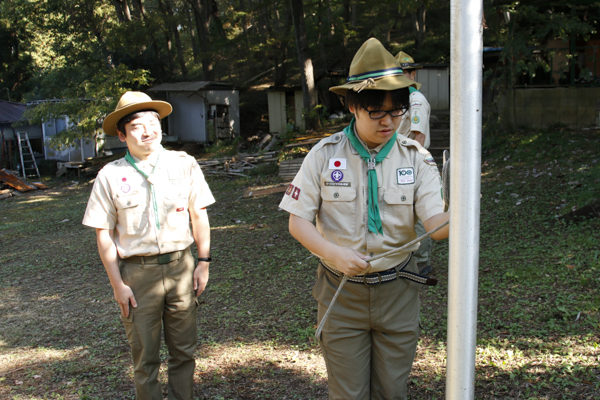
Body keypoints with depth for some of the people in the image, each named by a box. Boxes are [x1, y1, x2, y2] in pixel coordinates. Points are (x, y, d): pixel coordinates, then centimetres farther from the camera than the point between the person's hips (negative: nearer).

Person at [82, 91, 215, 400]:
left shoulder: (184, 164, 0)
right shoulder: (110, 176, -4)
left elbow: (199, 215, 7)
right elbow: (104, 235, -1)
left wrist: (203, 262, 5)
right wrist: (117, 284, -3)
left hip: (180, 266, 2)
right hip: (137, 272, -1)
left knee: (184, 350, 13)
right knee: (145, 355, 8)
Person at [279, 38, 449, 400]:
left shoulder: (416, 158, -4)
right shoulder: (325, 155, -8)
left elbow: (436, 224, -15)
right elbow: (298, 220, -8)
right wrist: (333, 252, -25)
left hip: (397, 289, 2)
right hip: (342, 290, -1)